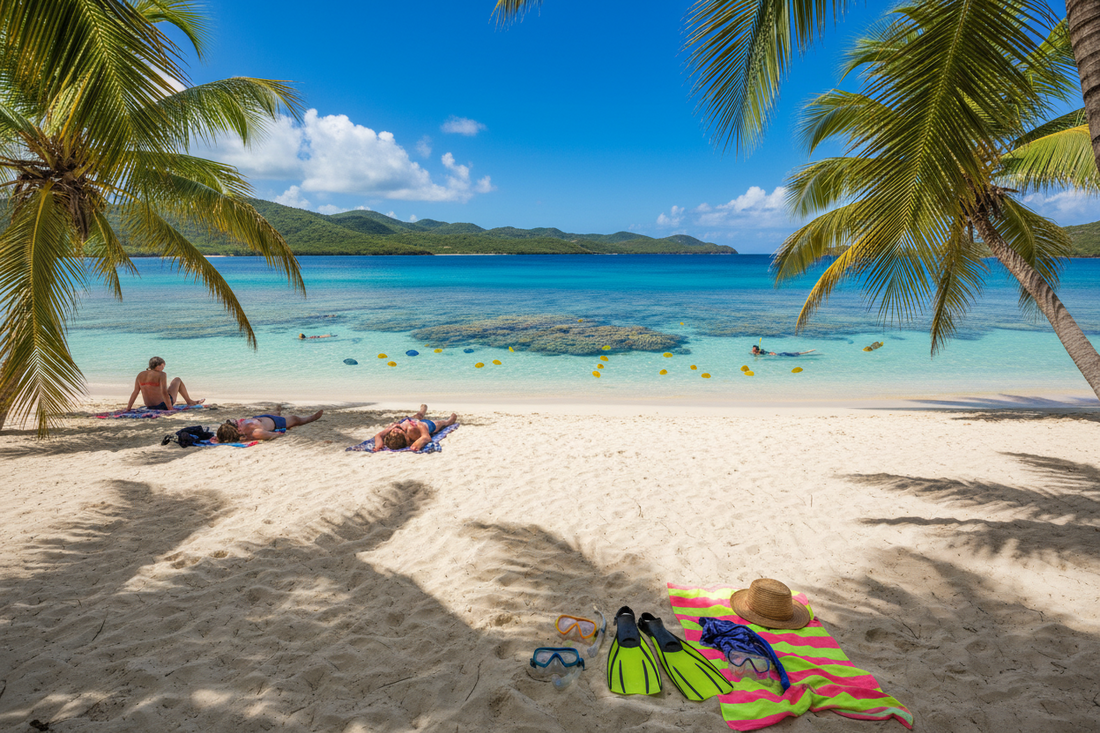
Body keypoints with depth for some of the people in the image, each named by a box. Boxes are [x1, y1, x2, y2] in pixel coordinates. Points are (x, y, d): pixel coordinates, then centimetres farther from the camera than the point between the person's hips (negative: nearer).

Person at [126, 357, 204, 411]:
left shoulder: (140, 375, 2)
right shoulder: (161, 374, -16)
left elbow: (135, 392, 2)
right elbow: (164, 392, -24)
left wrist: (128, 408, 8)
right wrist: (171, 409, -23)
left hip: (150, 407, 6)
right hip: (163, 405, -6)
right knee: (177, 380, 16)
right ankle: (189, 401, 28)